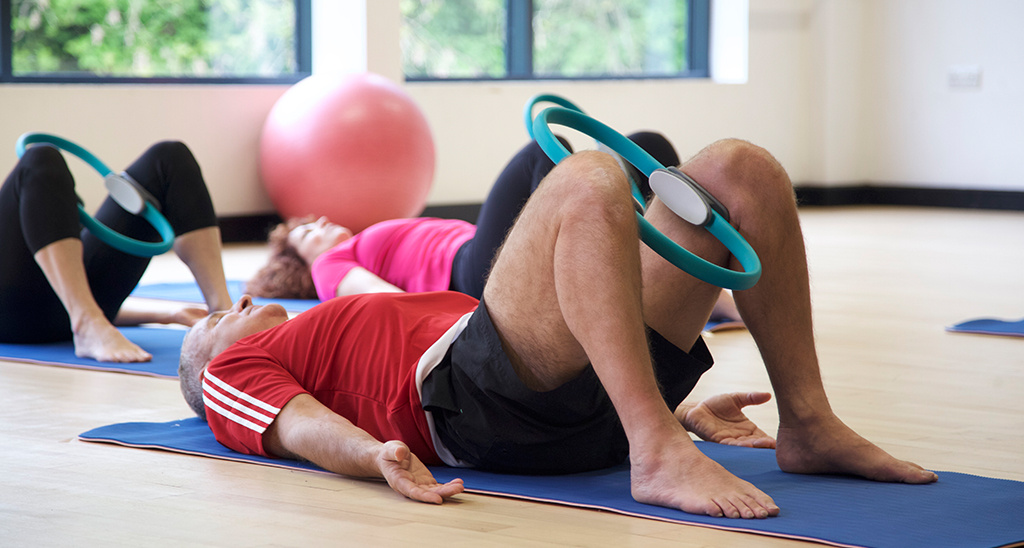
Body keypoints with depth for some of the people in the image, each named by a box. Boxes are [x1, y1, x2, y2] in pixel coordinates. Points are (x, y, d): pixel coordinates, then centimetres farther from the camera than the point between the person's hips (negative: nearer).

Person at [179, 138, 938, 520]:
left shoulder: (329, 338, 43)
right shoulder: (234, 370, 23)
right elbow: (301, 425, -1)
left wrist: (681, 407, 27)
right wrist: (374, 454, -27)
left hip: (586, 395, 8)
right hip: (470, 395, -8)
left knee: (738, 170, -1)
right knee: (587, 183, -31)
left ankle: (808, 425, -4)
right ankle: (658, 456, -37)